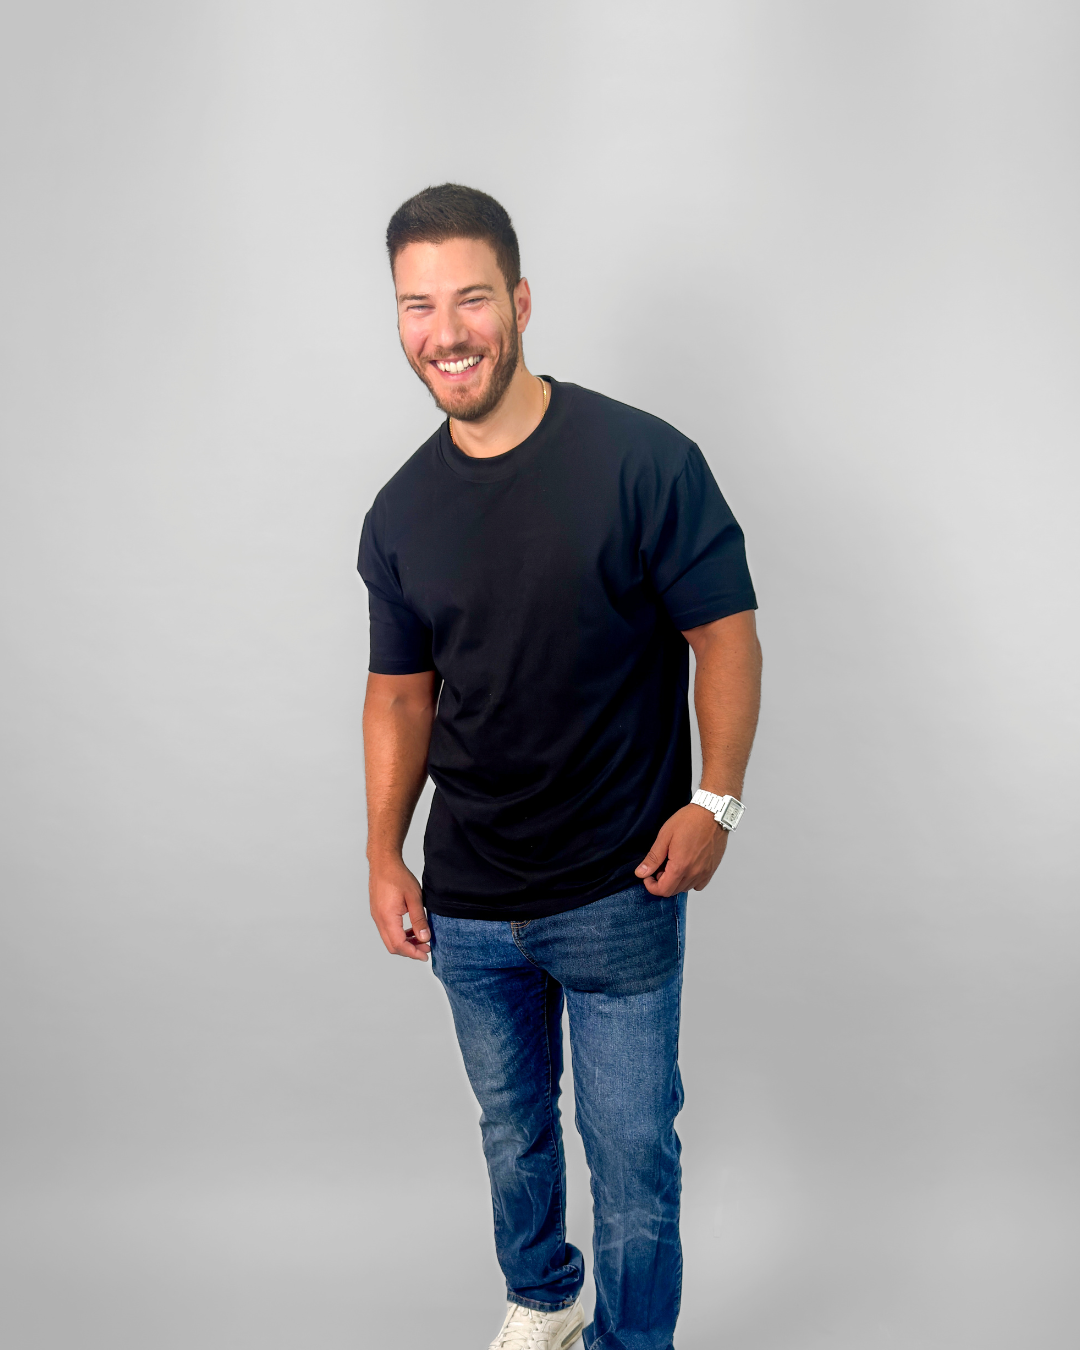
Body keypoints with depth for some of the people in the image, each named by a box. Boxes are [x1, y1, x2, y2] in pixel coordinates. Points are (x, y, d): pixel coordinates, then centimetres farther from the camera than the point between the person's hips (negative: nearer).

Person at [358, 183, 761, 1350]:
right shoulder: (400, 513, 1)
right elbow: (401, 690, 9)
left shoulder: (643, 461, -13)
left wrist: (715, 800, -17)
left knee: (633, 1150, 8)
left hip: (619, 899, -4)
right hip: (468, 904, 4)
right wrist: (383, 855, 3)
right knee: (512, 1130, 23)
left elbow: (726, 635, -8)